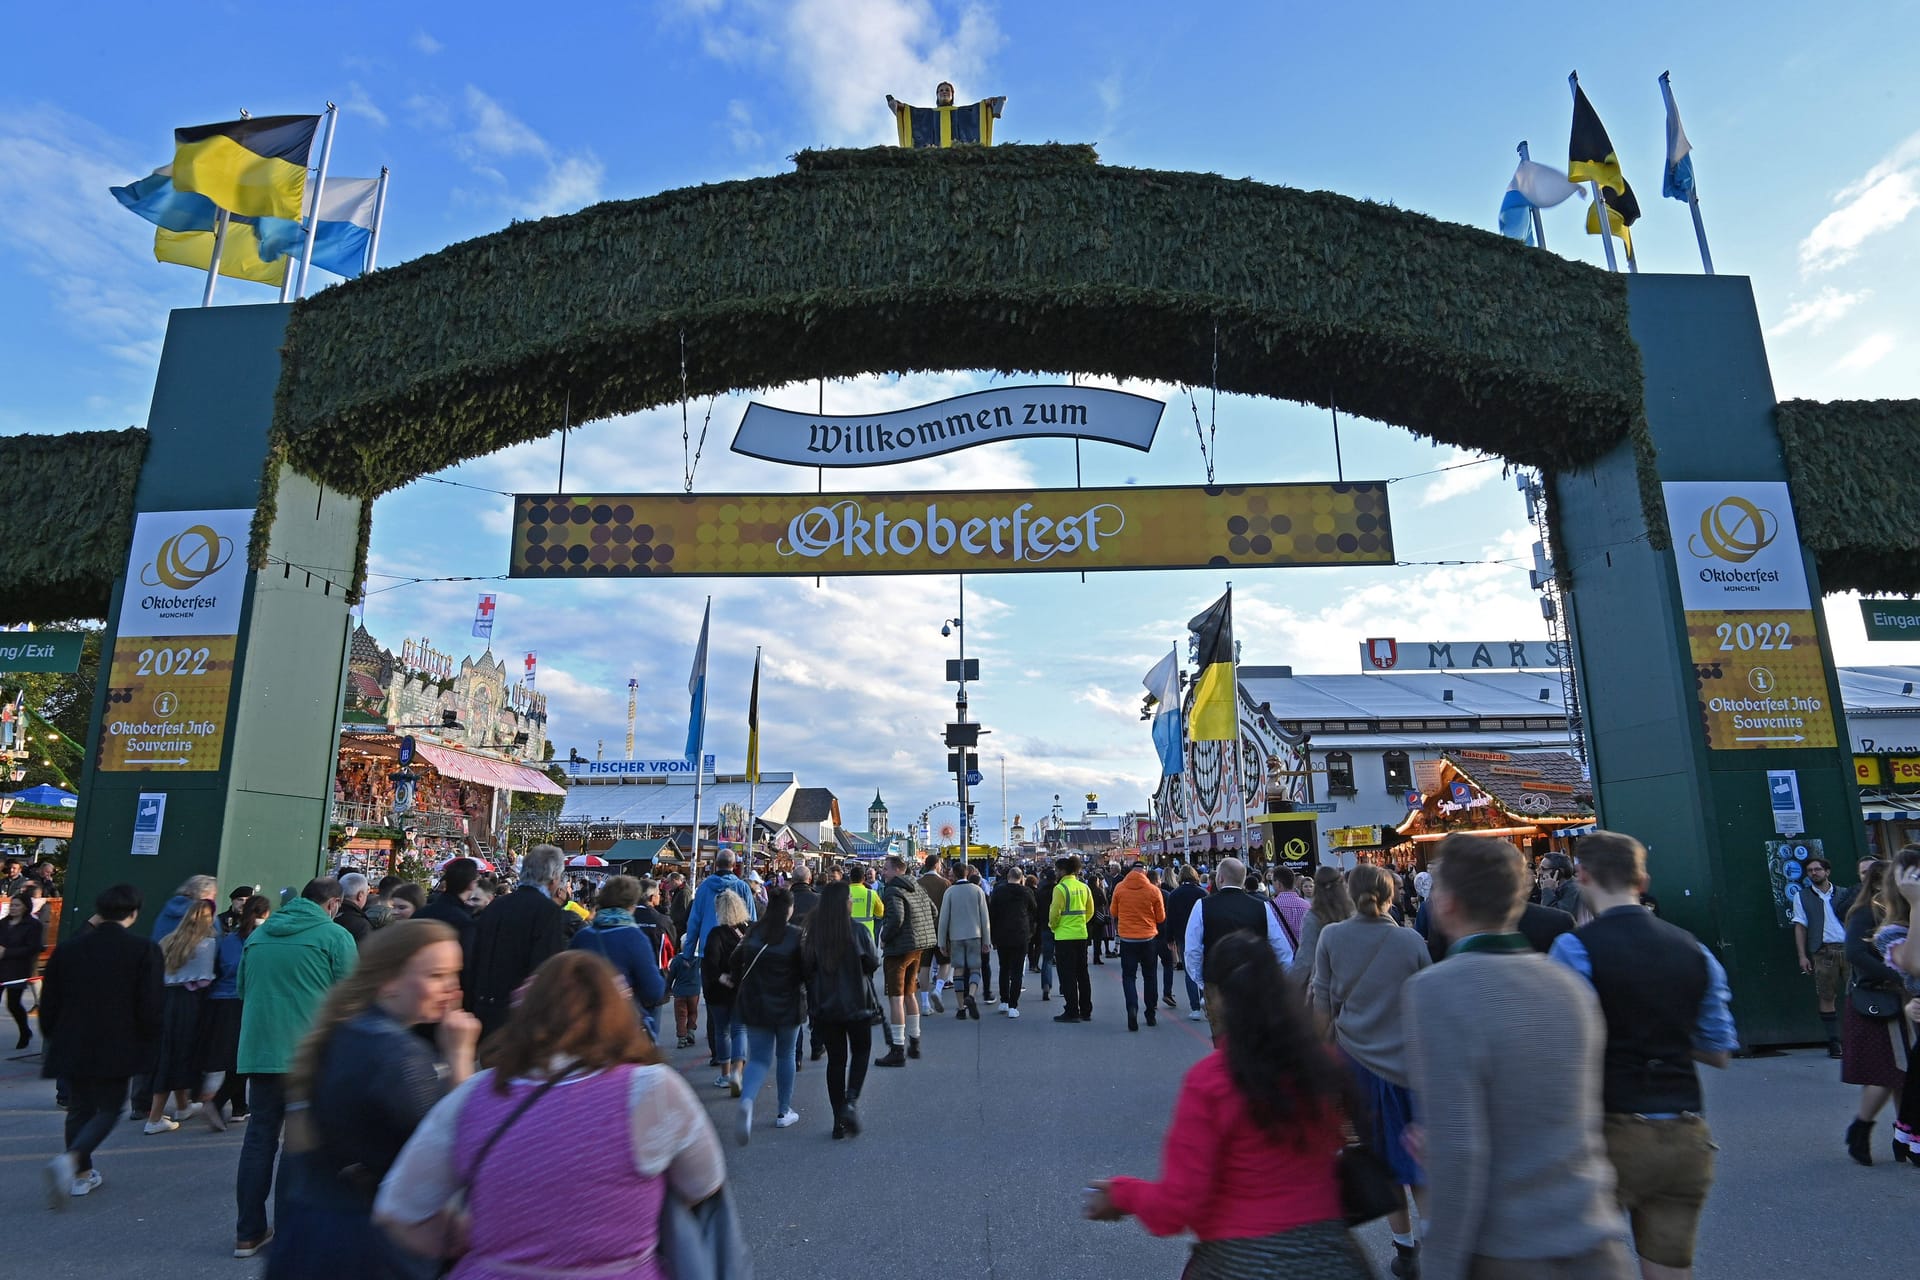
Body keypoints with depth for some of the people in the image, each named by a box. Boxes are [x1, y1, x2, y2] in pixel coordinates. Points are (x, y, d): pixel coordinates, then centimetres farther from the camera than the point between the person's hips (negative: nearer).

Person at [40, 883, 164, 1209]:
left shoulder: (68, 948, 1)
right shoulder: (145, 950, -12)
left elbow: (49, 1003, 7)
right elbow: (151, 1007, -13)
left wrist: (54, 1038, 22)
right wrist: (146, 1046, 4)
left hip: (71, 1046, 4)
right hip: (118, 1049, -4)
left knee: (79, 1108, 19)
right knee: (108, 1110, 8)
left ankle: (83, 1174, 25)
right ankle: (71, 1158, -15)